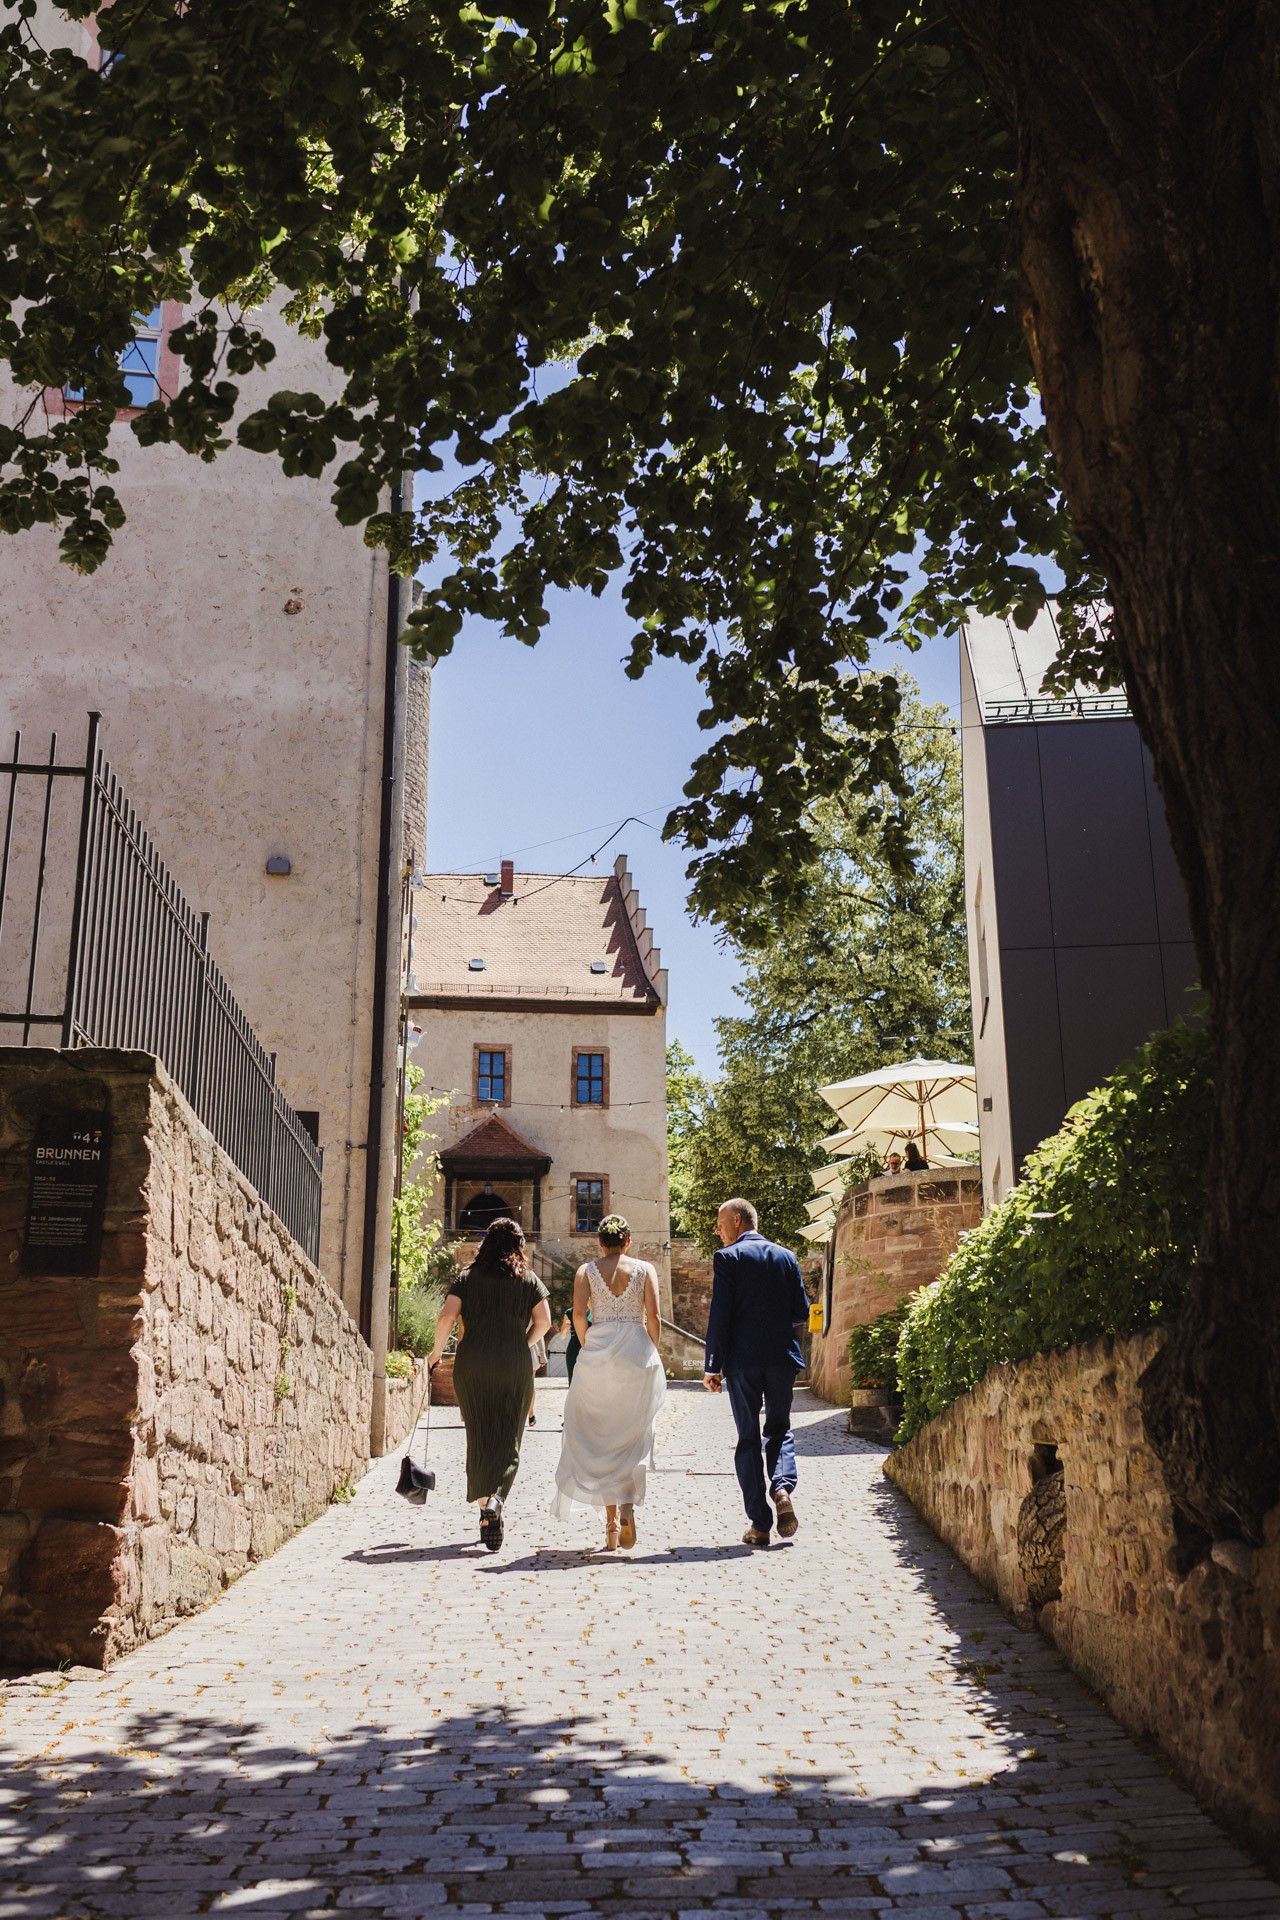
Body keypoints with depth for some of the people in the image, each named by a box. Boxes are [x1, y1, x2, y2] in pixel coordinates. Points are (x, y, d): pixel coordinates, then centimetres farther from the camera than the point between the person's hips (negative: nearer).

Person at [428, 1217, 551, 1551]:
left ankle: (485, 1511, 4)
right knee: (509, 1439, 6)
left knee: (479, 1439, 9)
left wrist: (437, 1351, 9)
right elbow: (543, 1321, -1)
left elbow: (446, 1316, -5)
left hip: (472, 1364, 0)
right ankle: (497, 1496, -18)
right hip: (515, 1367, 0)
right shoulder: (529, 1280, 8)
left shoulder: (467, 1278, 7)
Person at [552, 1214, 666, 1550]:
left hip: (597, 1354, 0)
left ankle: (611, 1519, 5)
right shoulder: (644, 1270, 4)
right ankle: (628, 1507, -11)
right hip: (638, 1355, 0)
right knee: (633, 1437, 10)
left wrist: (588, 1346, 6)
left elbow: (579, 1315, -7)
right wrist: (653, 1353, 7)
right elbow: (653, 1317, -4)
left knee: (600, 1438, 9)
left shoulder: (586, 1271, 5)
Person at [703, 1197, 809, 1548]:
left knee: (748, 1439, 5)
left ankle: (759, 1525, 4)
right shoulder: (787, 1257, 8)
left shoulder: (727, 1258, -4)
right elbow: (801, 1312, 8)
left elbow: (719, 1315, -9)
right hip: (783, 1358, 3)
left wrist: (713, 1367, -6)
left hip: (743, 1360, -3)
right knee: (779, 1429, 16)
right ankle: (783, 1486, -12)